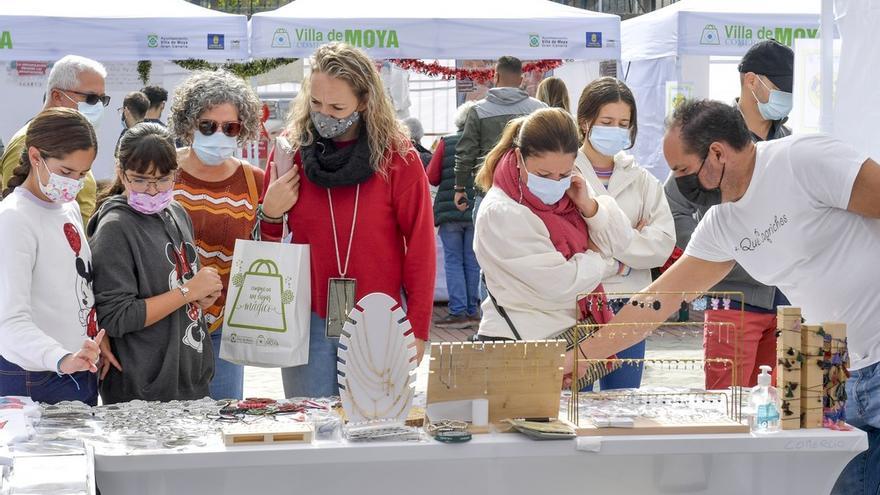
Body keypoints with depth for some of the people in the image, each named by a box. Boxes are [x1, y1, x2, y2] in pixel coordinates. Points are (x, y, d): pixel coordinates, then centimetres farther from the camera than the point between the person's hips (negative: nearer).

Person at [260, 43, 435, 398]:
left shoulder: (397, 158, -5)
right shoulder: (291, 151, 2)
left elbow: (420, 247, -2)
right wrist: (270, 214, -8)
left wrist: (417, 329, -5)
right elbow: (266, 245, 13)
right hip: (308, 320, 2)